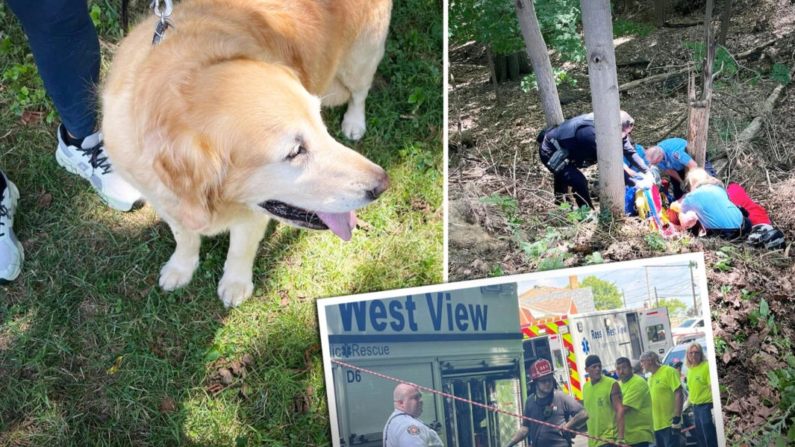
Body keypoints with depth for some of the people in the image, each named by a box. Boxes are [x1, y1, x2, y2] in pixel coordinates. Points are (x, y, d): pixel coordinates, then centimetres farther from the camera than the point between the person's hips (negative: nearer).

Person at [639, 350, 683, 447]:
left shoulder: (669, 372, -9)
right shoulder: (650, 378, 15)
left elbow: (678, 394, -14)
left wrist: (677, 418, -20)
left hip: (670, 424, -8)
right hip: (657, 425, 8)